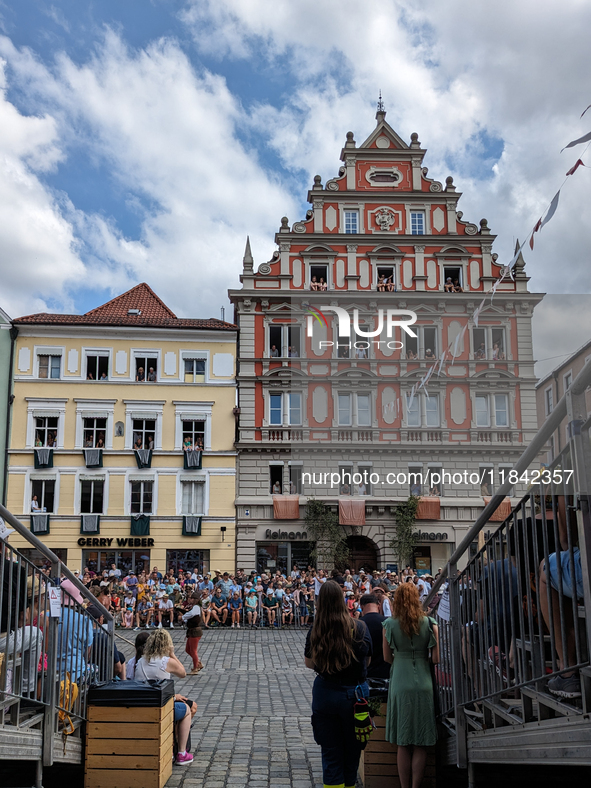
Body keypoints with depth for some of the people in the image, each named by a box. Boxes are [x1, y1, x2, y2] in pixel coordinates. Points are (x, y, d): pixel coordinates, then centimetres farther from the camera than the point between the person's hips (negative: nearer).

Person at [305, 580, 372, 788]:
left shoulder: (315, 630, -11)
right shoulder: (359, 628, -12)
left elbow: (309, 663, 0)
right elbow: (367, 660, 0)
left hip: (324, 692, 0)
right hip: (355, 693, 0)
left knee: (330, 753, 11)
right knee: (352, 749, 19)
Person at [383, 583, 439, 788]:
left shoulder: (390, 625, -4)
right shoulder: (430, 624, -3)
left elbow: (387, 657, 3)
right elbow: (436, 659, -2)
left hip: (400, 683, 0)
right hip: (423, 684, 0)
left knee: (403, 743, 9)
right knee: (421, 744, 8)